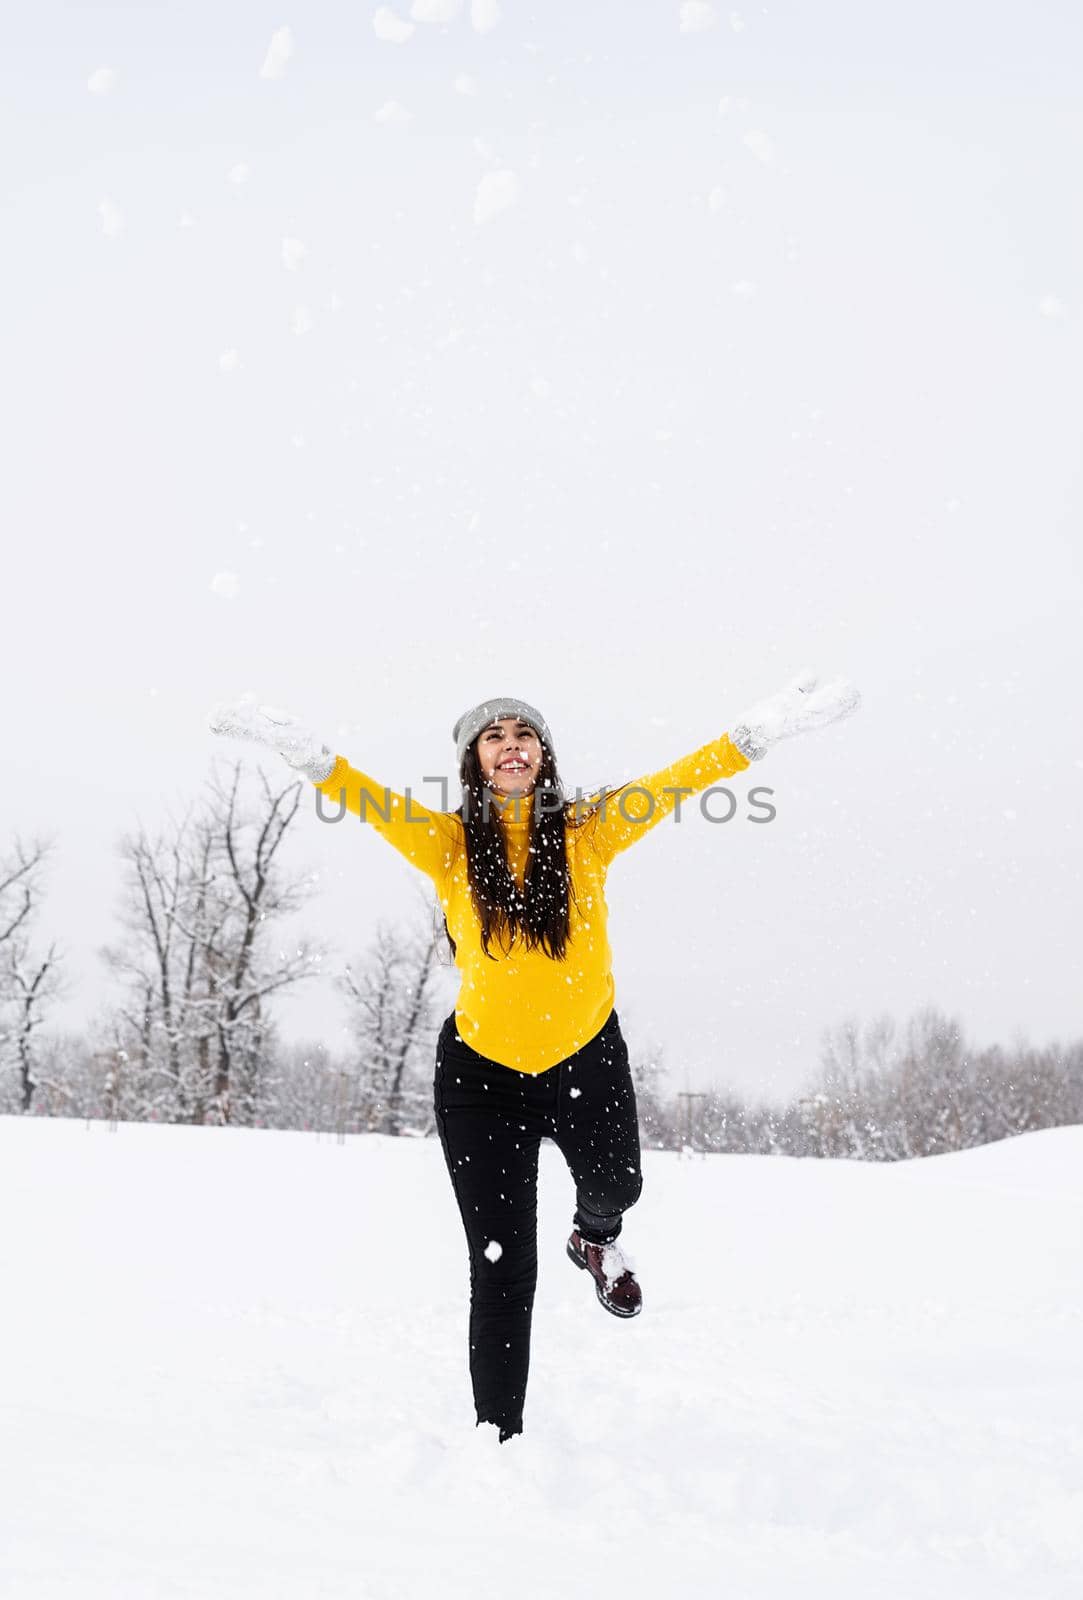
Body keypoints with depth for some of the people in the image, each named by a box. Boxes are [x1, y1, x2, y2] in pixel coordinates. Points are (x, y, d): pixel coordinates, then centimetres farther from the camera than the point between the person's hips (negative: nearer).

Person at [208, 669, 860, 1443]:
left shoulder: (587, 831, -5)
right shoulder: (449, 842, -7)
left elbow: (673, 785, -13)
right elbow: (374, 802, -21)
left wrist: (759, 732, -25)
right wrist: (304, 750, -38)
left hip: (588, 1058, 2)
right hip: (482, 1068, -1)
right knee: (503, 1270, -1)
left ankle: (596, 1237, 33)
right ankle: (498, 1437, 13)